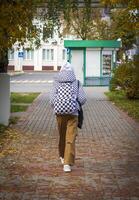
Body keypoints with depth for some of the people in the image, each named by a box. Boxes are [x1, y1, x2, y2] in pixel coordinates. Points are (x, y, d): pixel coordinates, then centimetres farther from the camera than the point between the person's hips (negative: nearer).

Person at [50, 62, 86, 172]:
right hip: (72, 114, -2)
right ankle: (67, 163, -12)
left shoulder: (57, 83, -1)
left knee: (62, 136, 21)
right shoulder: (76, 83, -3)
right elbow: (83, 99, -6)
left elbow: (52, 100, -6)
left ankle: (63, 157, 39)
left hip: (60, 113, 2)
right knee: (71, 138, -2)